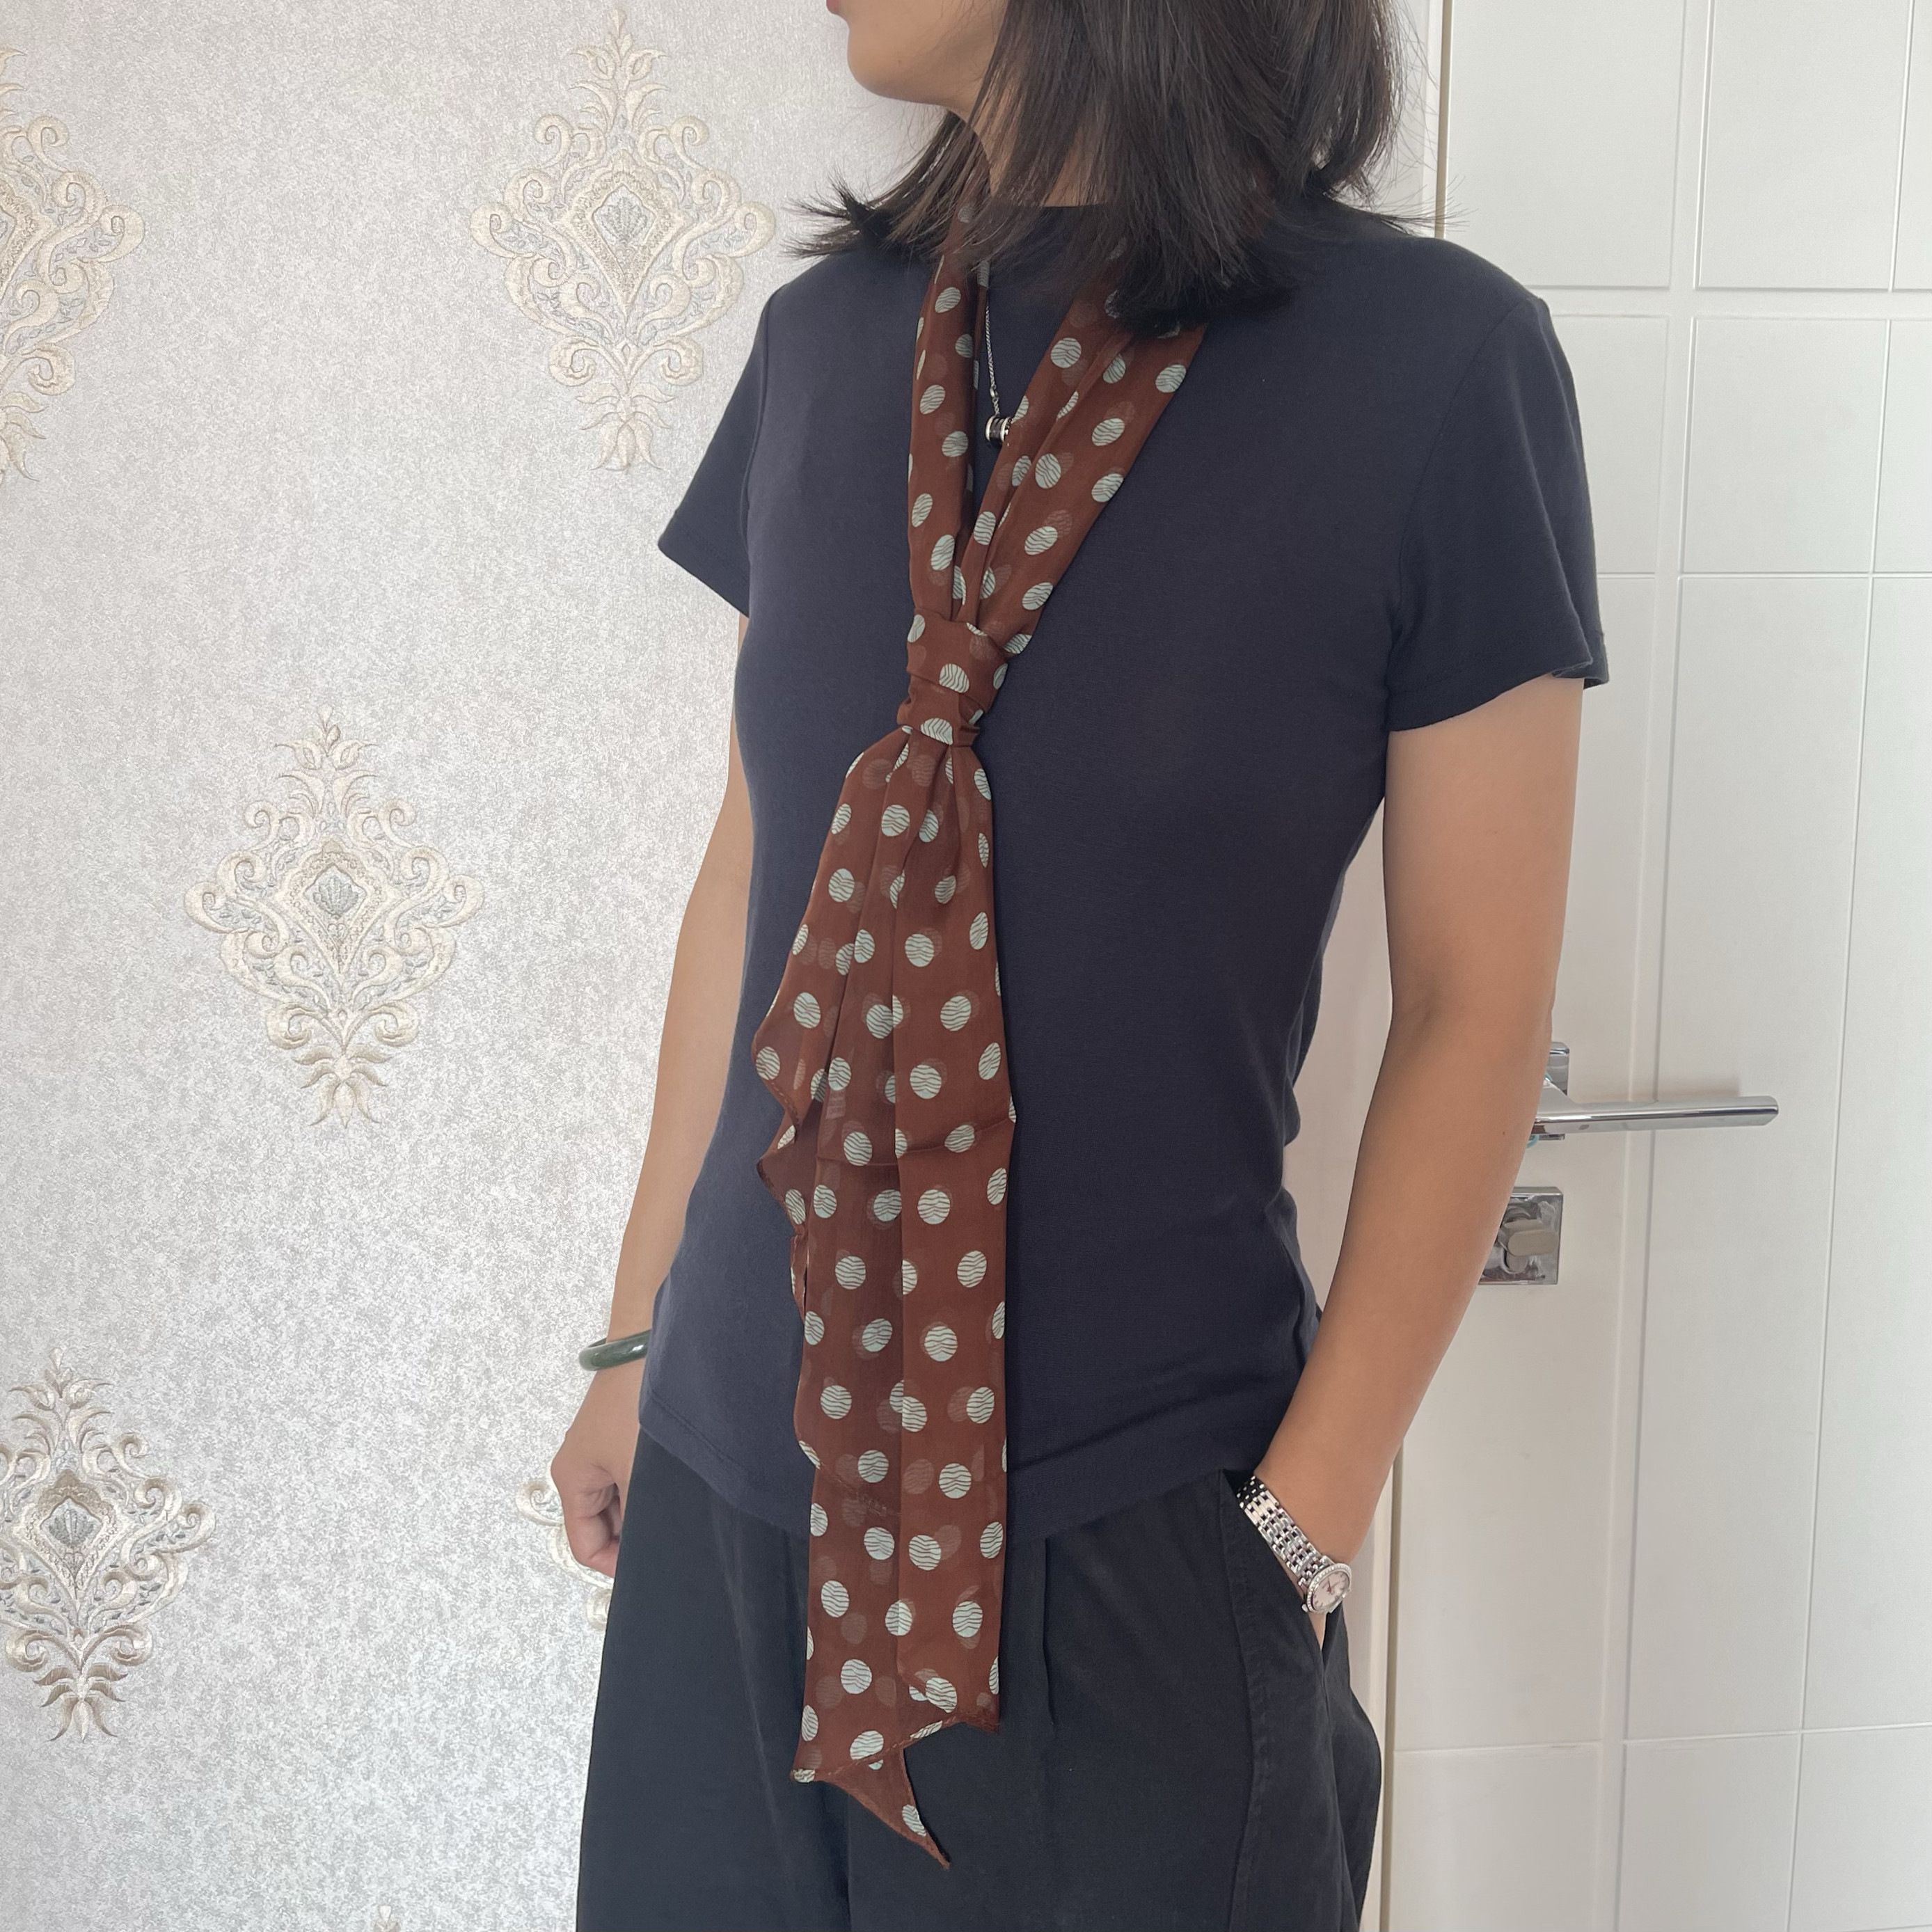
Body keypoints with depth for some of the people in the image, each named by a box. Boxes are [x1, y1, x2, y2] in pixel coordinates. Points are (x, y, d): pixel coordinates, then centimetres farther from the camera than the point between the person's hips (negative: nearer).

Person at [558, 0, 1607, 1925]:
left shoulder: (1433, 360, -13)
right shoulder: (825, 340, 0)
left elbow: (1475, 999, -9)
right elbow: (750, 869, 8)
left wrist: (1309, 1528, -8)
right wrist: (639, 1336, 13)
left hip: (1137, 1524, -4)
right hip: (738, 1480, 4)